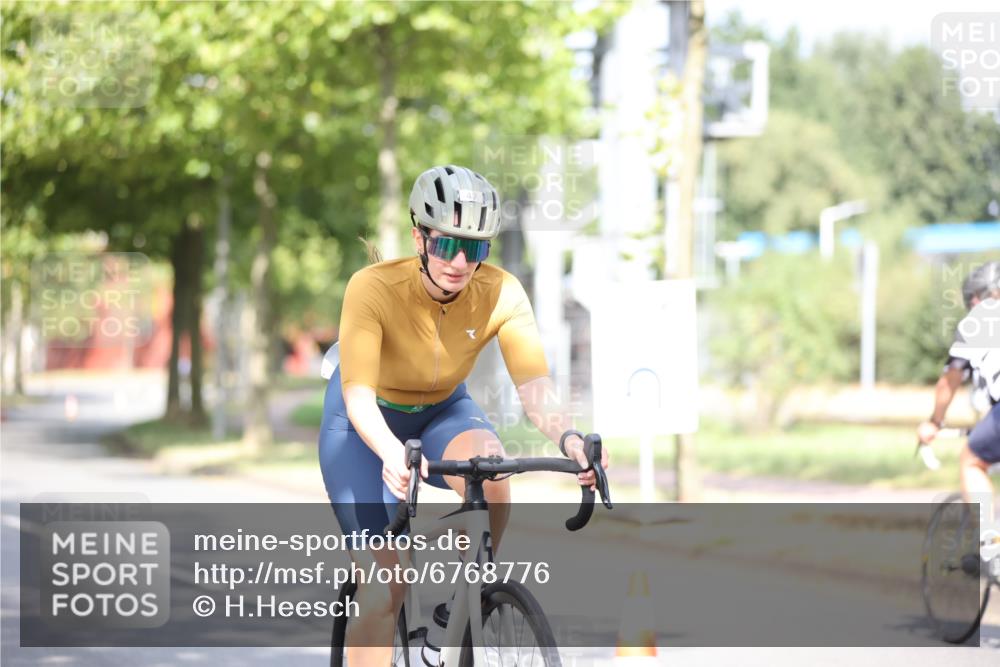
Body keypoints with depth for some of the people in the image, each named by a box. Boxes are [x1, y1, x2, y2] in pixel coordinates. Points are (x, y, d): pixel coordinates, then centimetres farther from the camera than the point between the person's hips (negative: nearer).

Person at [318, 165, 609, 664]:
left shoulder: (501, 294, -24)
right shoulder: (373, 288, -32)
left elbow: (534, 385, -31)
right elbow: (358, 395, -41)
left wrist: (569, 439, -52)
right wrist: (392, 453, -61)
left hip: (442, 412, 3)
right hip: (368, 422, -2)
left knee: (491, 478, -32)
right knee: (384, 588, -14)